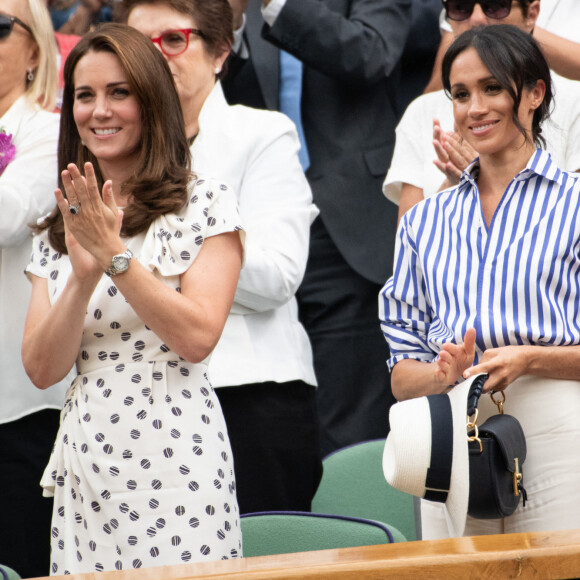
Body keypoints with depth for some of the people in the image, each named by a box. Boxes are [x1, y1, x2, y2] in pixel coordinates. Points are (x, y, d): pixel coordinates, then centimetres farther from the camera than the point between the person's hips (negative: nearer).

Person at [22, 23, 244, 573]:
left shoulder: (203, 202, -1)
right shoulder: (60, 226, 13)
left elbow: (198, 337, -12)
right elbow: (42, 369, 4)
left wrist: (114, 253, -15)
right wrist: (83, 275, -11)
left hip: (174, 460, -4)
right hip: (85, 463, 4)